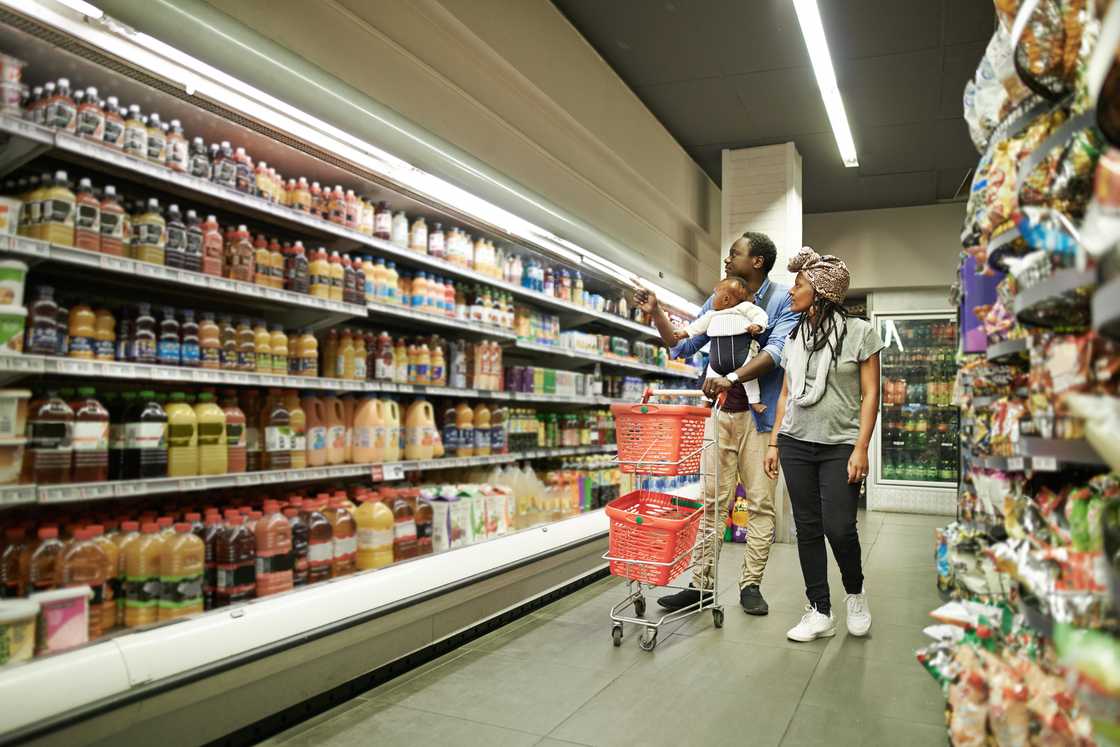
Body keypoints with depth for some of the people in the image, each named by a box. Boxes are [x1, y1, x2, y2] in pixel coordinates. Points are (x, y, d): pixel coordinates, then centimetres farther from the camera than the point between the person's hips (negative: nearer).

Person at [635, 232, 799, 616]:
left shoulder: (783, 299, -1)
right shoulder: (719, 301, 13)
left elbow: (776, 350, -17)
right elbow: (681, 346, 16)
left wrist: (732, 377, -29)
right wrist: (656, 313, 4)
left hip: (760, 413, -3)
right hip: (721, 411, 4)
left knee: (761, 502, 1)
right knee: (713, 501, 3)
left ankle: (750, 584, 12)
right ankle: (700, 584, 7)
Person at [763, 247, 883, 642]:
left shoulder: (859, 332, -2)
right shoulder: (794, 337, 11)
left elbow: (870, 394, -4)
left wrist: (861, 448, -11)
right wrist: (774, 443, 10)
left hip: (840, 446, -4)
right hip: (796, 444, 4)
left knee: (839, 527, -9)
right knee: (808, 529, 5)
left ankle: (856, 594, 21)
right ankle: (820, 612, 15)